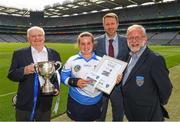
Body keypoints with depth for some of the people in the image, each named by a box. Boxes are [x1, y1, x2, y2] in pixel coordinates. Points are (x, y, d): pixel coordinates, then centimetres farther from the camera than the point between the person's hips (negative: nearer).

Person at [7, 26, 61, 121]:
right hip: (25, 104, -1)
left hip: (45, 104, 2)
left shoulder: (54, 54, 1)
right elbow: (11, 75, -6)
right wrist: (24, 71, -25)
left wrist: (56, 88, -13)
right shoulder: (19, 54, -4)